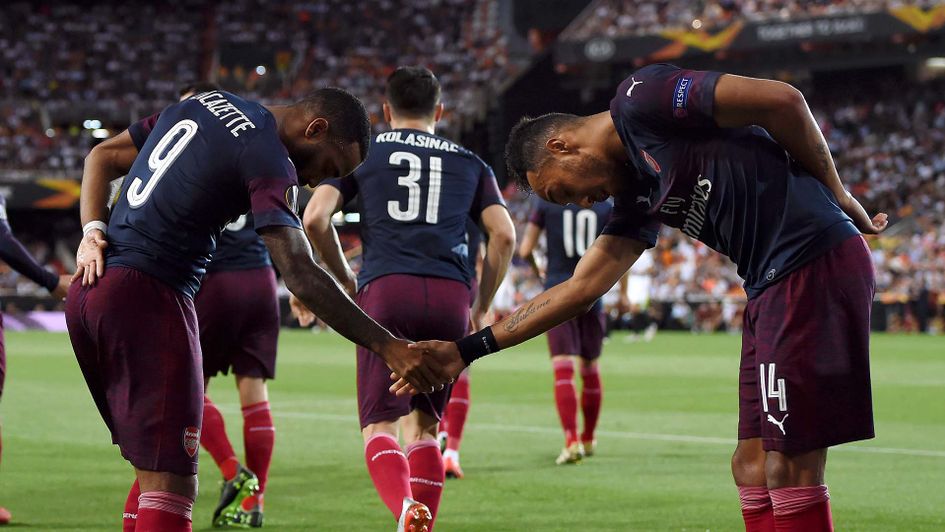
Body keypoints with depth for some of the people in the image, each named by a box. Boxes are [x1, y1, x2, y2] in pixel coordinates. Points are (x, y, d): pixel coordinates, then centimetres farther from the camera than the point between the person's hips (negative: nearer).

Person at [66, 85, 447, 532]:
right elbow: (300, 275, -19)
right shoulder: (270, 161, -10)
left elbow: (102, 157, 21)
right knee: (170, 486, -12)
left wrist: (93, 231, 6)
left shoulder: (202, 105, 17)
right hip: (149, 297, -9)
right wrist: (387, 347, -19)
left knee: (155, 472, 15)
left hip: (88, 291, 9)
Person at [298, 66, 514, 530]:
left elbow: (315, 219, 4)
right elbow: (504, 235, 10)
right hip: (451, 297, 2)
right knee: (423, 426, 15)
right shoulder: (469, 162, 22)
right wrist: (481, 308, 19)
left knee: (379, 426, -4)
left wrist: (345, 279, 18)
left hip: (385, 289, -2)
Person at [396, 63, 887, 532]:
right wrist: (467, 351, 22)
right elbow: (579, 289, 23)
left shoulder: (639, 99, -5)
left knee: (788, 470, -8)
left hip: (813, 265, -10)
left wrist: (837, 197, -2)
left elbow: (783, 100, -11)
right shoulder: (635, 194, 21)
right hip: (775, 284, 10)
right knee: (752, 466, 11)